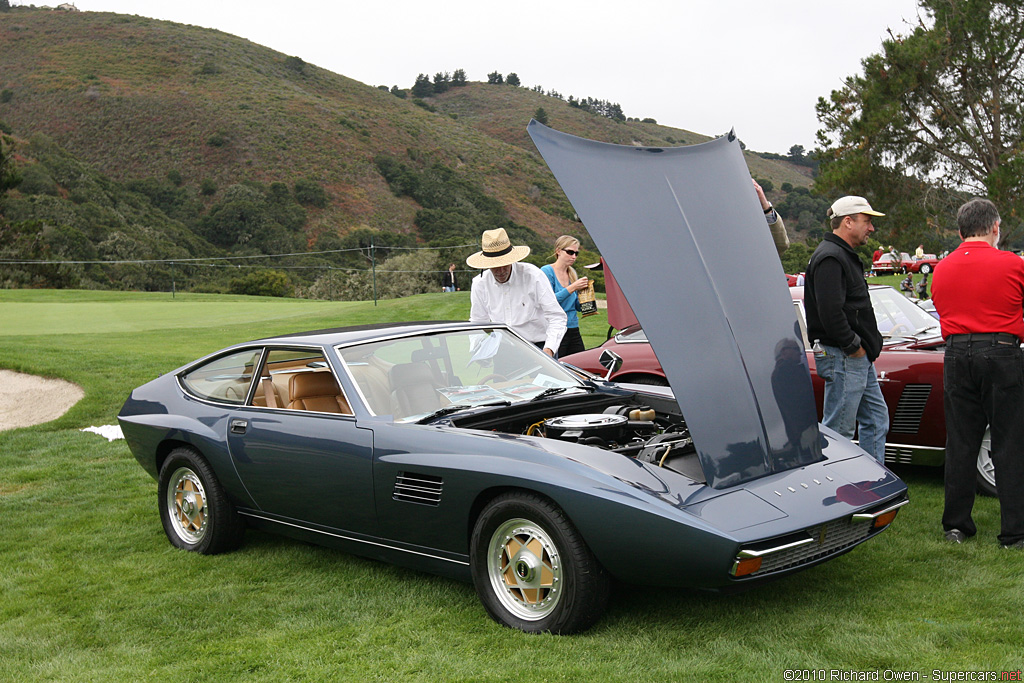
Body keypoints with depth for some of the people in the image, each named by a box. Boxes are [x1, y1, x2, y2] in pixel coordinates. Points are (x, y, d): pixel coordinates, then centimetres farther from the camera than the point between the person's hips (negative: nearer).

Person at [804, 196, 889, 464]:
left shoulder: (845, 256, 19)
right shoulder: (830, 258, -16)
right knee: (838, 431, -6)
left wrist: (868, 347, 14)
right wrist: (853, 346, -16)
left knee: (876, 421, 14)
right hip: (843, 360, -11)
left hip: (860, 359, 11)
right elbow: (830, 312, -26)